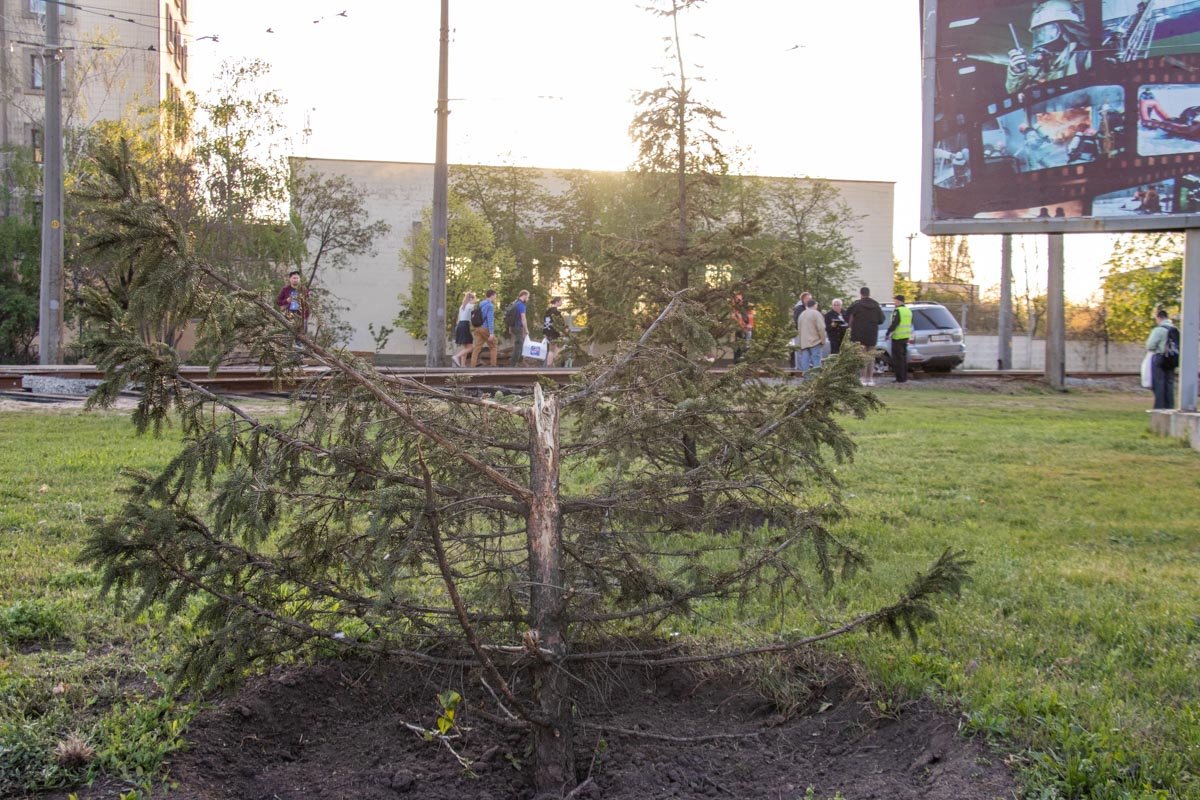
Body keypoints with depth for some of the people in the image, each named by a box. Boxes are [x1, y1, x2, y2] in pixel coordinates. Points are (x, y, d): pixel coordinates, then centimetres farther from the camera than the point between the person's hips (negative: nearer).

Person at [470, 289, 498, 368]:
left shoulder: (481, 304, 14)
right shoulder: (490, 305, -11)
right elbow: (490, 319, -18)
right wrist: (491, 333, -22)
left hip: (477, 328, 7)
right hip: (486, 329, -7)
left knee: (476, 348, 1)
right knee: (493, 347, 9)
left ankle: (472, 366, -5)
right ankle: (493, 366, 8)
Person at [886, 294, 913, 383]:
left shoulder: (897, 311, -14)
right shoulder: (908, 311, 15)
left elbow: (894, 324, -20)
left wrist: (888, 333, -11)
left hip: (898, 337, -9)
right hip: (906, 336, 9)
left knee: (897, 358, -5)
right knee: (904, 357, 15)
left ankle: (900, 378, -6)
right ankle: (905, 378, 18)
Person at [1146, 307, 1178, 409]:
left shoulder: (1158, 330, -12)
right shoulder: (1175, 330, 9)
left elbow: (1150, 346, -16)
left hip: (1159, 360, -6)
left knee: (1159, 385, -3)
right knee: (1169, 384, 11)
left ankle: (1159, 407, -4)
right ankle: (1170, 407, 12)